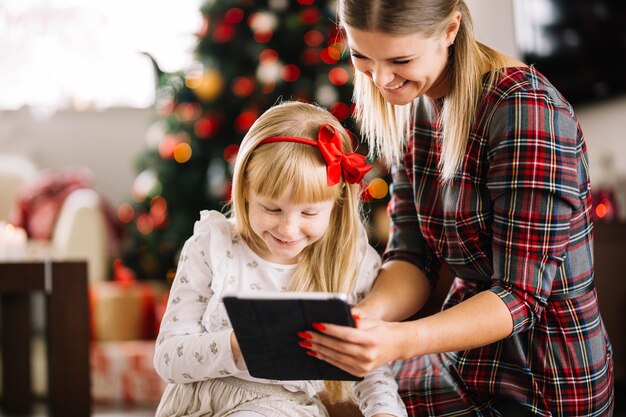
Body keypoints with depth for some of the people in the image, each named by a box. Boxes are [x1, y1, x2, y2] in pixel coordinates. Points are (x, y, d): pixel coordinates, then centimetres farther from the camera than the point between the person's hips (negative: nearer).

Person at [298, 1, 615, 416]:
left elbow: (520, 295, -25)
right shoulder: (416, 103, -1)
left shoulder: (525, 110, -24)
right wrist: (369, 314, -25)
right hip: (464, 365, 7)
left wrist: (400, 341, -40)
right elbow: (414, 256, -3)